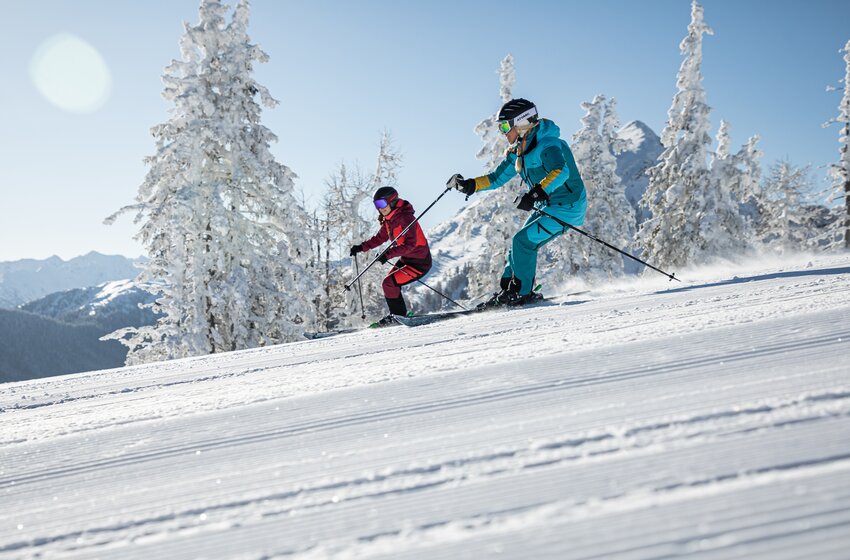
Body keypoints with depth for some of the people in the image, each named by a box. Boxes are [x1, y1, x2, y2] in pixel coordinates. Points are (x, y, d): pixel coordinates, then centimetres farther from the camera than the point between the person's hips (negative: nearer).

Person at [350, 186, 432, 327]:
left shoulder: (405, 218, -24)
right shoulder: (389, 219, 4)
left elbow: (410, 244, -33)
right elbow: (380, 238, 17)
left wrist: (388, 254, -38)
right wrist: (362, 247, 7)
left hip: (420, 263, -10)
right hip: (405, 260, 10)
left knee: (389, 284, -14)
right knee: (390, 284, 15)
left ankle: (398, 315, 4)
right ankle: (398, 315, 26)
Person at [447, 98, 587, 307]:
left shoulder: (548, 145, -21)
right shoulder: (517, 152, 7)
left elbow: (561, 171, -39)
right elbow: (497, 178, 14)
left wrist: (537, 192, -52)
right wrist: (468, 185, 1)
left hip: (566, 207, -9)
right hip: (546, 207, 9)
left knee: (523, 241, -16)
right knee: (519, 244, 7)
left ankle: (522, 293, -7)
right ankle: (507, 290, 14)